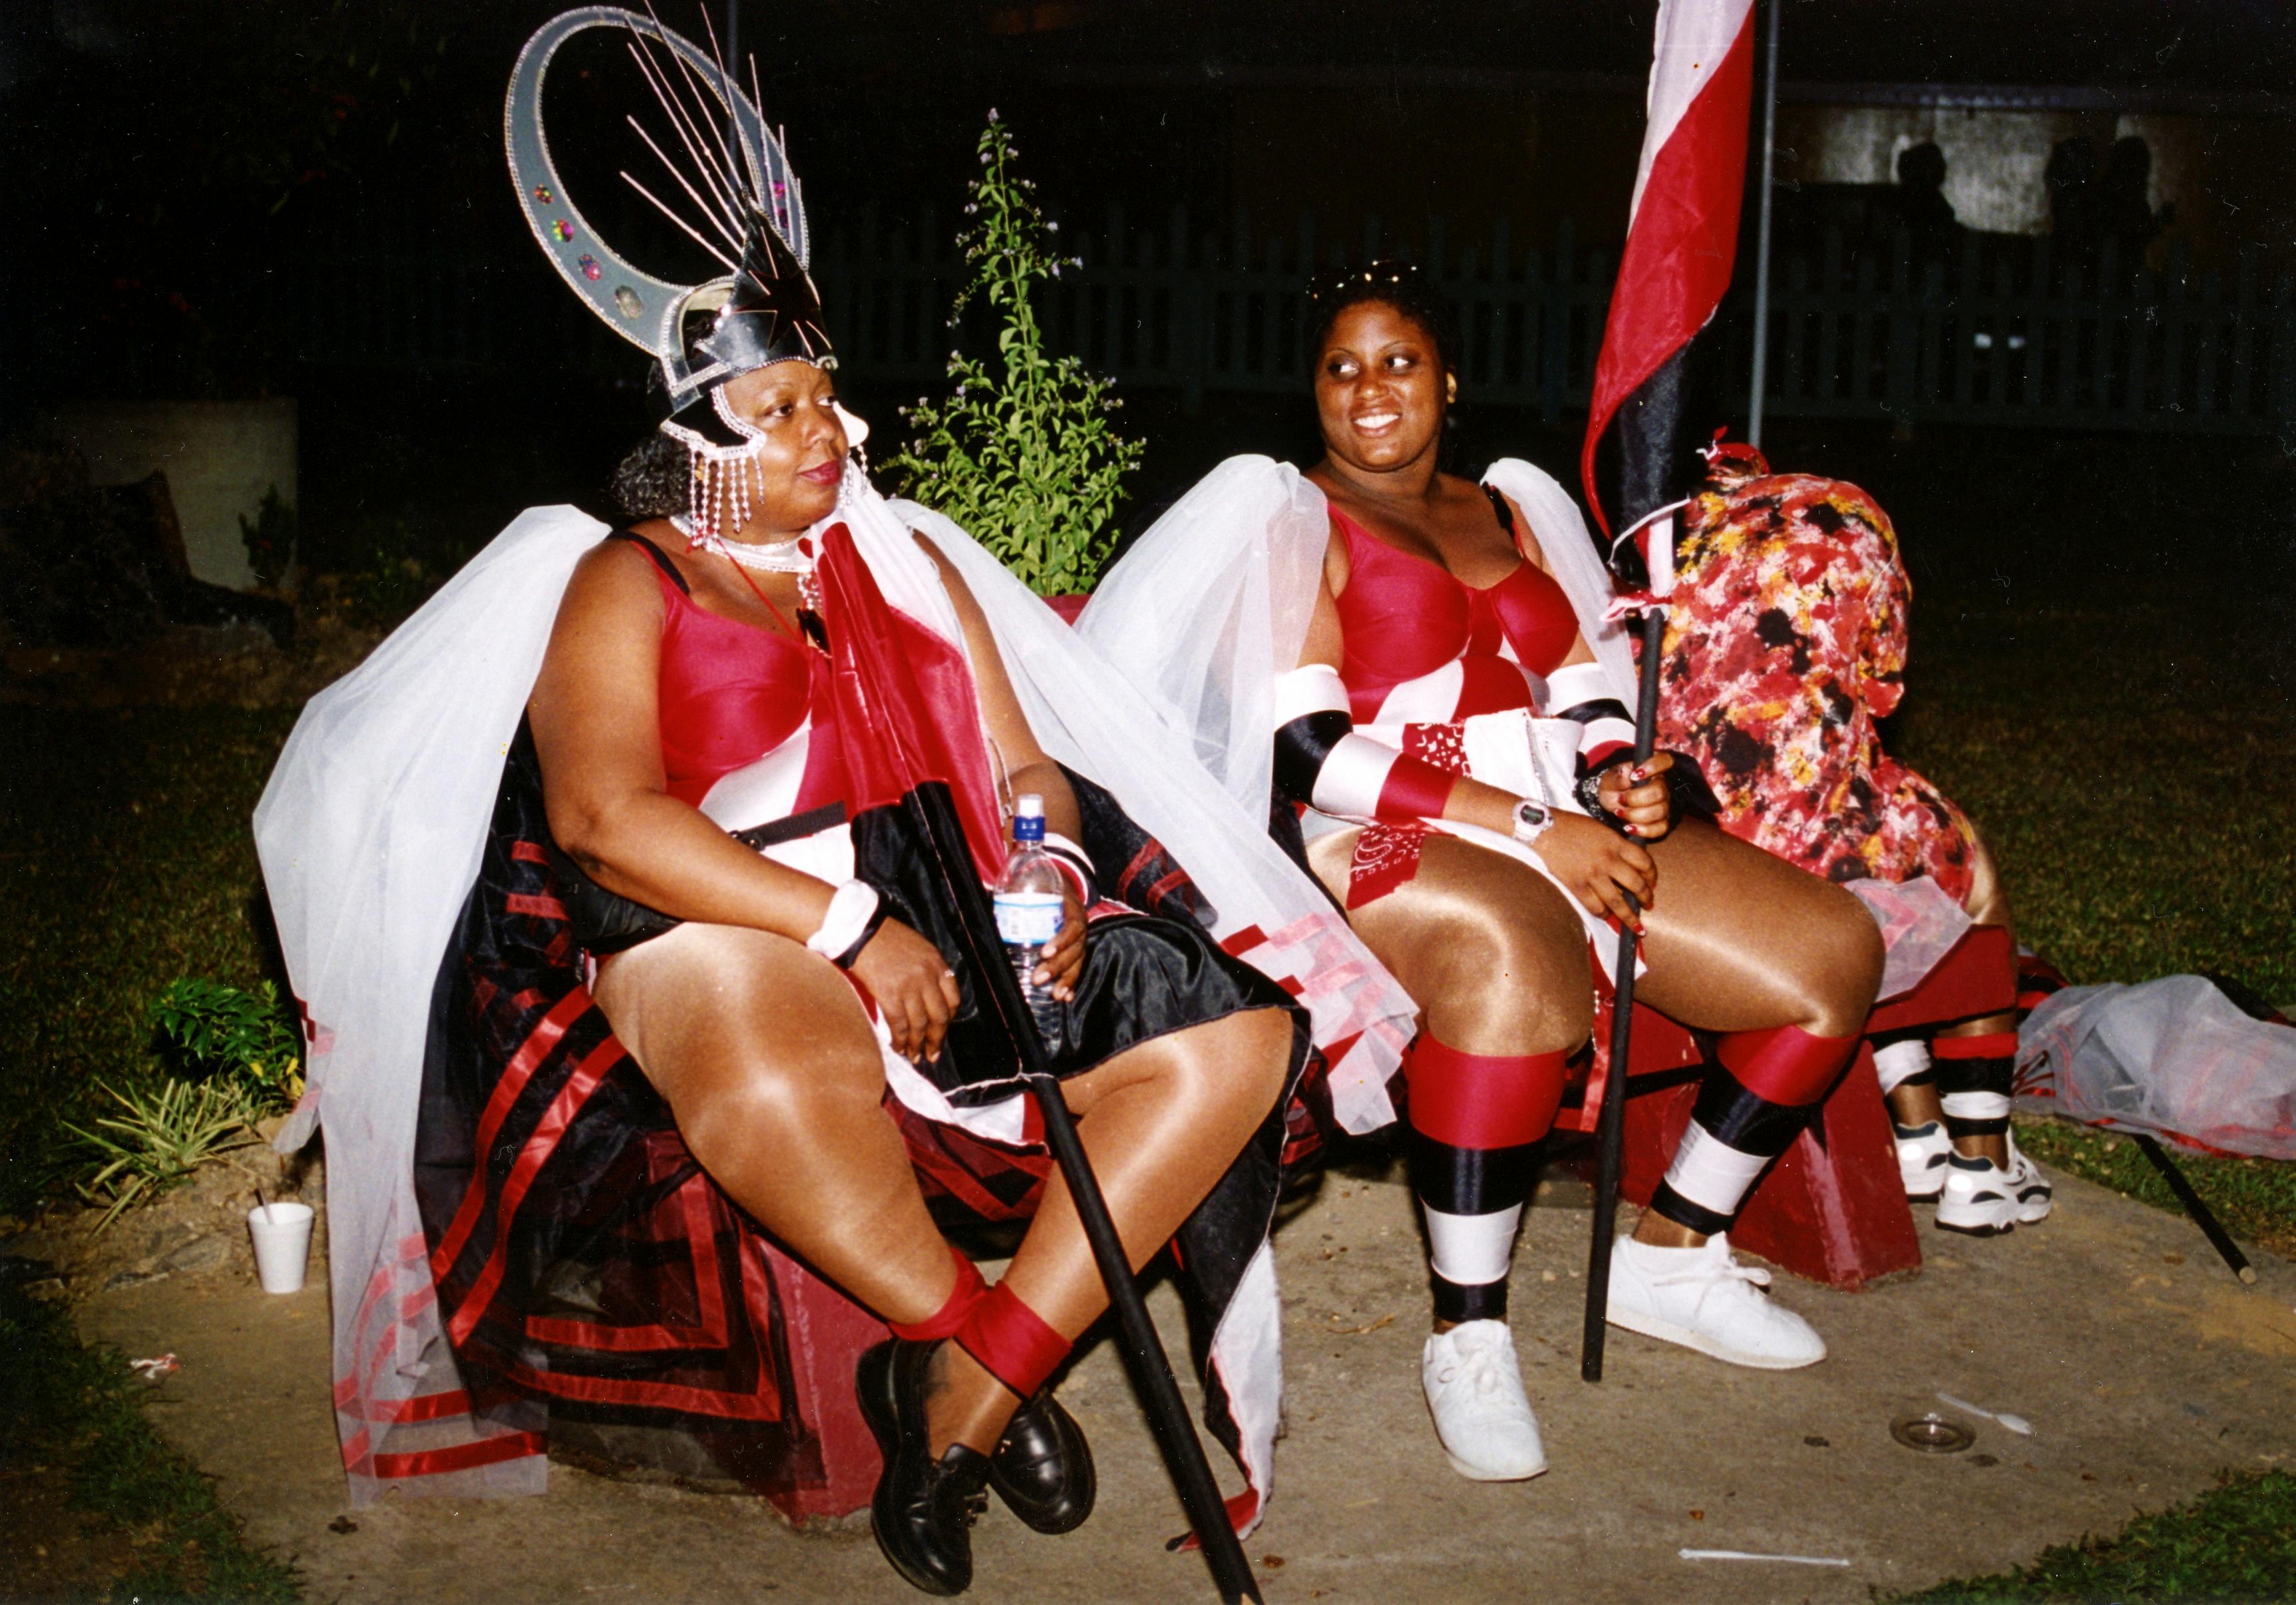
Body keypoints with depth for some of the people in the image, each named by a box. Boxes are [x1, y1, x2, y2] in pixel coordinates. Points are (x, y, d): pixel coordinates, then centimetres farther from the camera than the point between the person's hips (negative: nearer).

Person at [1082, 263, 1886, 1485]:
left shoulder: (1511, 509, 23)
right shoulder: (1287, 516, 3)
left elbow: (1586, 692, 20)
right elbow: (1305, 748, -11)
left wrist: (1620, 777, -7)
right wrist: (1532, 827, -18)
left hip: (1568, 827, 7)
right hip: (1376, 841, -7)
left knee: (1834, 952, -7)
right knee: (1516, 948, -41)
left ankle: (1671, 1255, 9)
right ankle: (1468, 1335, -26)